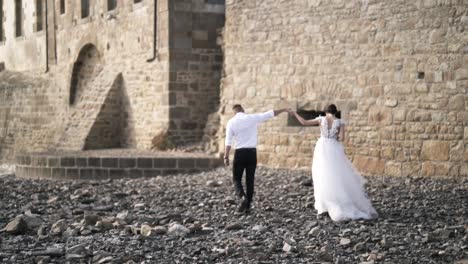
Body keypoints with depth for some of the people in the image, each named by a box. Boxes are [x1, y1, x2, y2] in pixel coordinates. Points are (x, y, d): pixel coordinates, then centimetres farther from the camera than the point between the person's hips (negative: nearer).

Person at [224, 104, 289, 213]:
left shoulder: (231, 122, 0)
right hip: (252, 152, 1)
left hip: (240, 152, -1)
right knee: (250, 179, 9)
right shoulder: (253, 118, 0)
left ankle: (243, 197, -19)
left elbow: (228, 141, -4)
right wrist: (283, 110, 21)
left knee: (236, 178, 8)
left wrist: (226, 157, -1)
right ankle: (247, 205, 9)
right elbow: (270, 113, 8)